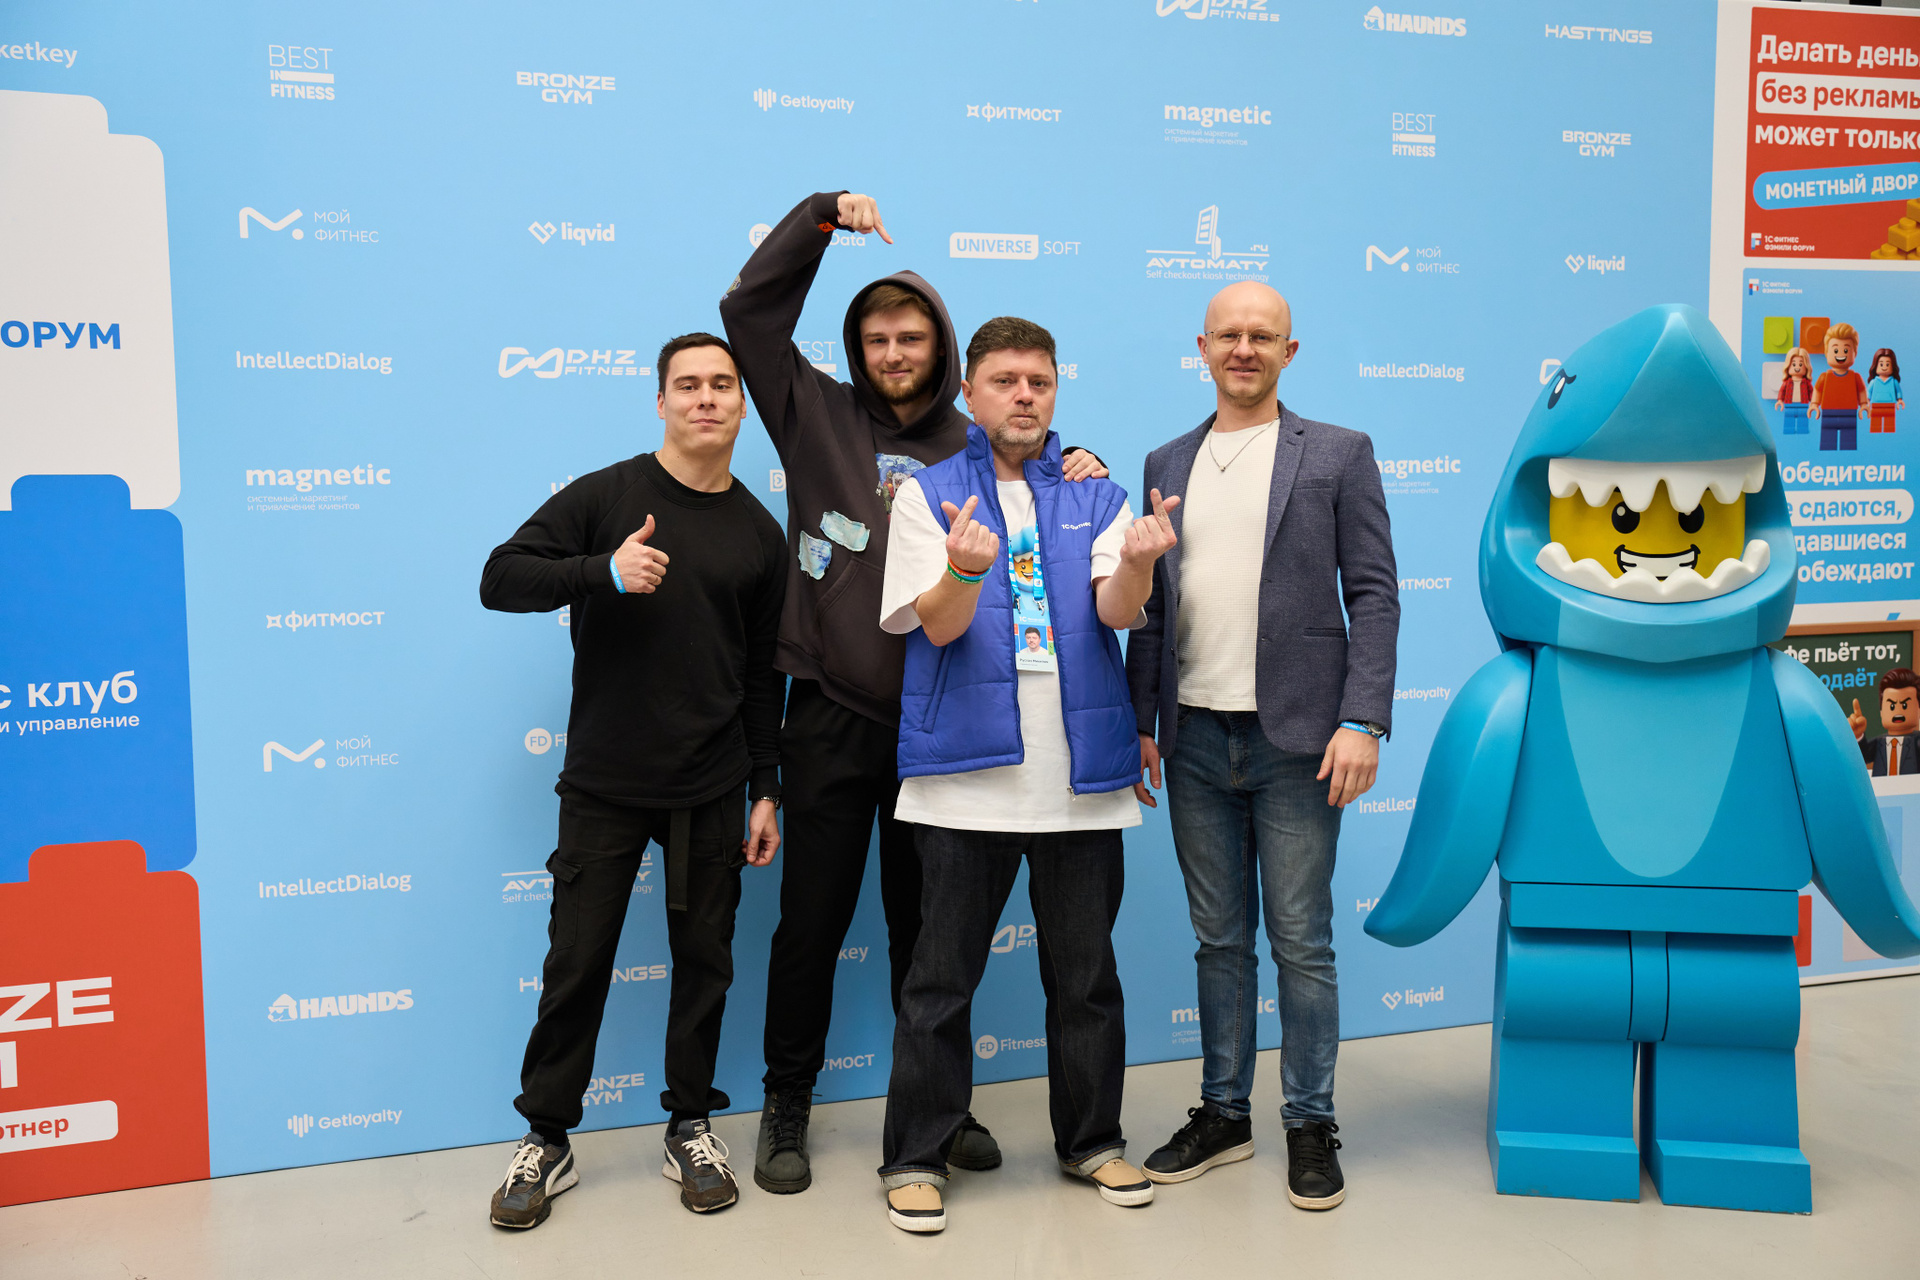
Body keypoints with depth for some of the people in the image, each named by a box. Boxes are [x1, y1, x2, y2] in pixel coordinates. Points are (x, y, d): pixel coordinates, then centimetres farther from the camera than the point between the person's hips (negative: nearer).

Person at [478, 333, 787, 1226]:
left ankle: (691, 1127, 25)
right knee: (576, 961, 4)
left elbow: (763, 673, 11)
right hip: (603, 783, -2)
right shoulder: (604, 497, -2)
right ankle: (546, 1139, 19)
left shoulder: (758, 533, 7)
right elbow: (500, 580, -9)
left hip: (711, 790, 3)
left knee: (704, 959, 9)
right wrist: (605, 573, -24)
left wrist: (766, 790, 8)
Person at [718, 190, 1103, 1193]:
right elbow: (749, 308, 0)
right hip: (831, 717, -1)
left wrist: (1079, 470, -8)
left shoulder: (974, 451, 6)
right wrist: (823, 215, -5)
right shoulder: (818, 416, 4)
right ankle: (787, 1109, 23)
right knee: (811, 922, 8)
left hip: (935, 724, 1)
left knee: (926, 923, 14)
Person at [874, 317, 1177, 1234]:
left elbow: (1117, 611, -4)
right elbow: (939, 625, -7)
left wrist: (1136, 563, -26)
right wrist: (966, 571, -29)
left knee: (1086, 970, 12)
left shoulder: (1096, 495, 10)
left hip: (1081, 773, 2)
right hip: (967, 772, -2)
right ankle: (917, 1156, 17)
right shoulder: (928, 495, 4)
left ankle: (1092, 1139, 28)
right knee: (941, 976, 4)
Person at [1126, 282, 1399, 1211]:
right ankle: (1222, 1115, 24)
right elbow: (1148, 604, 13)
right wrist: (1140, 724, 8)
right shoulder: (1166, 464, 13)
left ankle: (1310, 1126, 18)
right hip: (1195, 737, 3)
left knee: (1301, 943, 3)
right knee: (1220, 938, 12)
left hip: (1295, 736, -3)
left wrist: (1362, 722, -12)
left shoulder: (1338, 455, 3)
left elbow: (1374, 595, -3)